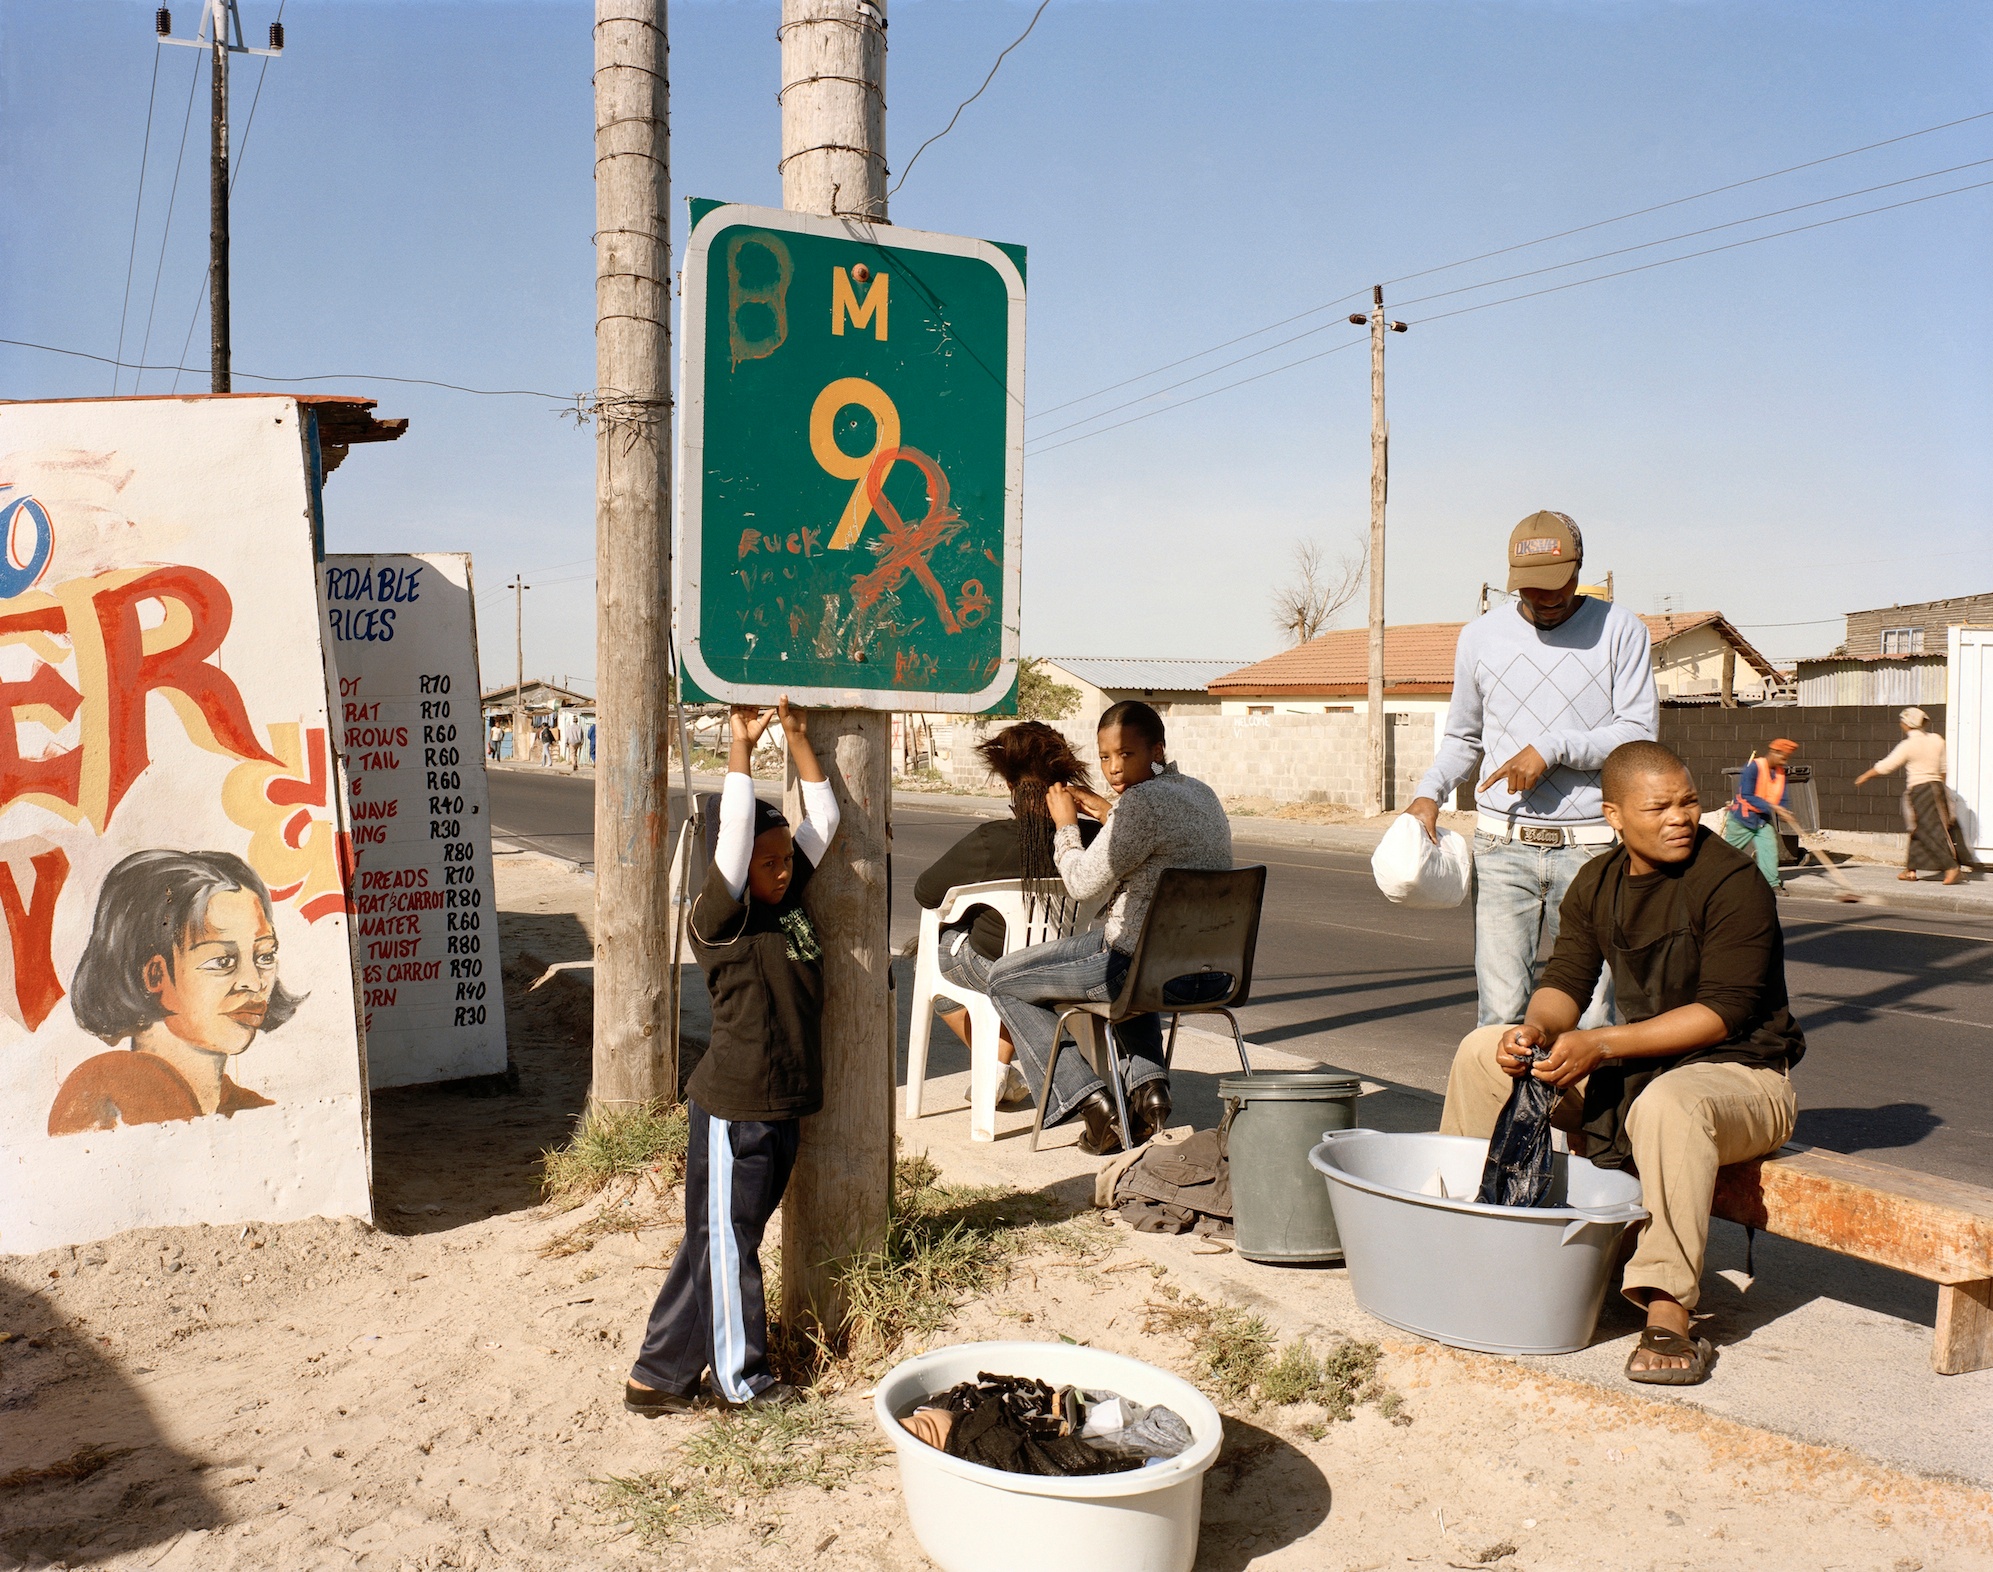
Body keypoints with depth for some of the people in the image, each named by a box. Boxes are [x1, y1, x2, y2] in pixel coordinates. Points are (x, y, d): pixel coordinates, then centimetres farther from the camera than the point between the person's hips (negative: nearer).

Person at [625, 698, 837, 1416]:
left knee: (723, 1240, 15)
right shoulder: (720, 921, -14)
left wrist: (798, 738, 3)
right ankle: (741, 1379, 23)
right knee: (727, 1242, 8)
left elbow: (822, 817, 10)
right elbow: (735, 834, -26)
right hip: (734, 1109, -8)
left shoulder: (790, 899, 5)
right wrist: (741, 746, -20)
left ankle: (660, 1373, 27)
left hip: (782, 1105, 8)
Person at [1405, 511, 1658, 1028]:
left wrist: (1551, 747, -13)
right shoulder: (1480, 637, 11)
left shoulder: (1620, 630, 3)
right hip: (1503, 844, 2)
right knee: (1501, 1010, -6)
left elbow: (1639, 733, -2)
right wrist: (1429, 793, 5)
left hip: (1590, 845, -1)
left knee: (1591, 1013, -3)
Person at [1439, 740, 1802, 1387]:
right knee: (1485, 1050, 0)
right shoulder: (1597, 883, 4)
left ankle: (1668, 1311, -34)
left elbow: (1722, 1012, -22)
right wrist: (1538, 1026, -21)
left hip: (1739, 1073, -7)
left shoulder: (1733, 883, -17)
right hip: (1635, 1064, 7)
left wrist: (1602, 1044, -28)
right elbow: (1566, 979, 3)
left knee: (1669, 1103, -42)